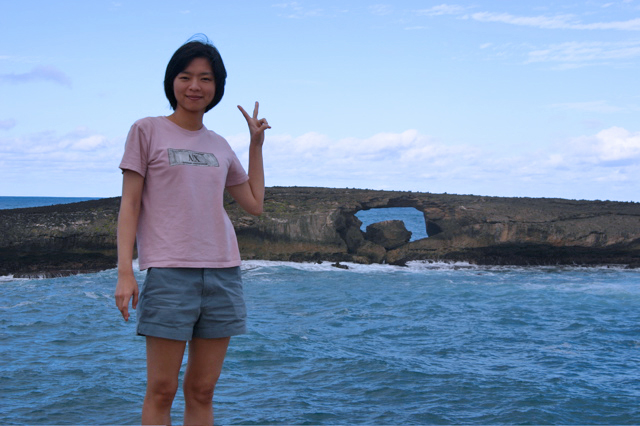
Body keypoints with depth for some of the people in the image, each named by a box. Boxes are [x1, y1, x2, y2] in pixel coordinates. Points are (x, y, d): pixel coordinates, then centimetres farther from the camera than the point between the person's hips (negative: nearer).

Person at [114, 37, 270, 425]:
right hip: (169, 273, -4)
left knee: (202, 391, 6)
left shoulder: (219, 145, 17)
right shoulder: (147, 131, 5)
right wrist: (125, 271, -9)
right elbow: (130, 204, 1)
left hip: (223, 272, 4)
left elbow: (255, 204, 20)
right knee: (161, 391, -4)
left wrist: (257, 143, 20)